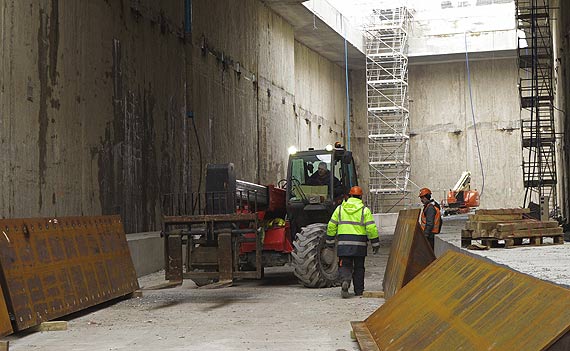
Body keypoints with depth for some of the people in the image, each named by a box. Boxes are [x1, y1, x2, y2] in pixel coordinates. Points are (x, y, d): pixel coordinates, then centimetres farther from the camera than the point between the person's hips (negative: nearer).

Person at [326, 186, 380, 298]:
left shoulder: (340, 208, 6)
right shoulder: (364, 210, -1)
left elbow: (331, 225, 8)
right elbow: (371, 228, -6)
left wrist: (330, 241, 16)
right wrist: (375, 243, 2)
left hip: (344, 243, 1)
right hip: (359, 244, -1)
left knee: (345, 266, 3)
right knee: (359, 267, 11)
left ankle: (345, 281, -25)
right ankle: (359, 291, 17)